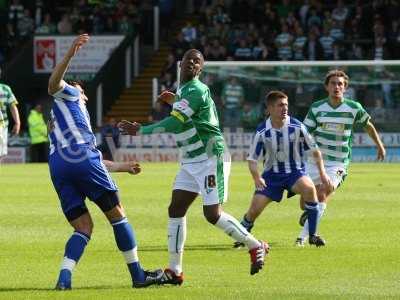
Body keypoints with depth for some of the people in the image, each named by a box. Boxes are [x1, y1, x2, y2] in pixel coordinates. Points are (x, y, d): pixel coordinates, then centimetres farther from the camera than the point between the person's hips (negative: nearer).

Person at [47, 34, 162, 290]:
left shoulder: (56, 125, 38)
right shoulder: (68, 95, 19)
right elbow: (54, 84, -8)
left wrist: (123, 167, 47)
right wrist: (70, 55, -18)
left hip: (58, 168, 7)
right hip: (82, 159, -7)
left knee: (83, 227, 7)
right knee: (117, 214, 4)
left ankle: (64, 278, -17)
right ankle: (138, 275, 6)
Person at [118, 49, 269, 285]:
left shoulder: (196, 90, -17)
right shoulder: (185, 89, 14)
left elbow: (175, 124, -25)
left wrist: (140, 130, -21)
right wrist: (176, 100, 24)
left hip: (210, 158, -9)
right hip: (191, 161, 9)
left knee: (213, 214, -12)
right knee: (176, 210, 0)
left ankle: (256, 247, 6)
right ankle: (175, 271, 2)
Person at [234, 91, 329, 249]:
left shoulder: (297, 127, -13)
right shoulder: (262, 132, -13)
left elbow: (314, 150, -1)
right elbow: (252, 159, -8)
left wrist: (322, 172, -6)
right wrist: (256, 177, -26)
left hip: (295, 172, -1)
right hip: (272, 174, 1)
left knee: (309, 188, -32)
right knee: (255, 208, -11)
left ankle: (313, 235, -19)